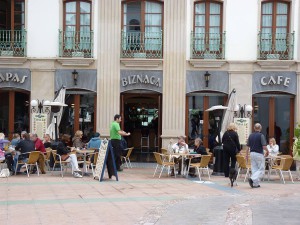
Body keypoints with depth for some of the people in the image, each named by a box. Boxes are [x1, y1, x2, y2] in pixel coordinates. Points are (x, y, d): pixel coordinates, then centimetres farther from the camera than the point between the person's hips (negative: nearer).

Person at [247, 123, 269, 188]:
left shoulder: (251, 136, 6)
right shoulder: (261, 135, -11)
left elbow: (248, 146, 8)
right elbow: (264, 146, -16)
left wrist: (247, 155, 15)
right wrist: (267, 151, 3)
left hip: (252, 153, 6)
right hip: (259, 154, -6)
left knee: (254, 169, 10)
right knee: (261, 169, 0)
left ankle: (255, 183, 10)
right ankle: (252, 179, -18)